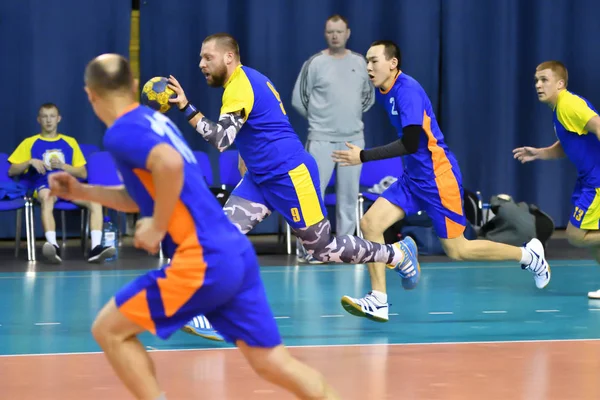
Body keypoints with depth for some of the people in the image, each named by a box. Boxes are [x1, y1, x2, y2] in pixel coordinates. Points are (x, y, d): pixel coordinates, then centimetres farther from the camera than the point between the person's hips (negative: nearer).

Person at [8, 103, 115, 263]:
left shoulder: (70, 142, 22)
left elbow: (83, 173, 17)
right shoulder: (29, 143, 16)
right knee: (46, 197, -42)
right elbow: (12, 171, 12)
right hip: (44, 186, -3)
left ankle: (96, 247, -39)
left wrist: (62, 166, 0)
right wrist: (30, 162, -5)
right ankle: (53, 246, -59)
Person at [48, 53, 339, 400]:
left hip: (204, 261, -9)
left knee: (109, 330, 5)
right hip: (236, 254, 9)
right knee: (274, 362, 9)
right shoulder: (153, 120, 20)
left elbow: (170, 164, -27)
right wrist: (82, 192, 31)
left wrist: (158, 228, -16)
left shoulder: (121, 133, -7)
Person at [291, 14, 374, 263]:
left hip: (353, 138, 4)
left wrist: (353, 115, 11)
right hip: (321, 139, -4)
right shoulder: (315, 63, -4)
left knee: (349, 193, 6)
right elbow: (298, 99, -1)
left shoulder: (359, 62, 8)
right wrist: (318, 118, 5)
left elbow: (369, 96, 19)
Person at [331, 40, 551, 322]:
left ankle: (528, 254, 19)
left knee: (457, 250, 0)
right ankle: (378, 302, -5)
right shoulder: (384, 92, 7)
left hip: (436, 177, -8)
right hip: (413, 177, 9)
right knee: (369, 223, -7)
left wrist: (363, 156, -30)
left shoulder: (407, 90, -20)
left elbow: (411, 143, -28)